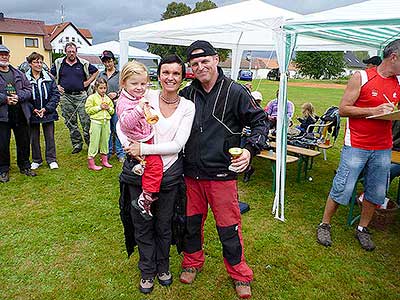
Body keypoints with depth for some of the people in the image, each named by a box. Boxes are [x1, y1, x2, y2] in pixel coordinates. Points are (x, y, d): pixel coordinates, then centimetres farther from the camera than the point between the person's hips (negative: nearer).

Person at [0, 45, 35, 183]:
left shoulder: (18, 74, 11)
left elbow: (28, 90, 6)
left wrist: (18, 97, -12)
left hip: (21, 114, 3)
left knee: (24, 142, 12)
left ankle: (24, 166, 29)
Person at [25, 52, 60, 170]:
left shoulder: (49, 78, -1)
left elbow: (56, 95, -3)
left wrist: (46, 108, -12)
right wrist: (33, 109, -14)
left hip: (48, 113, 1)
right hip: (32, 114, 0)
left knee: (50, 137, 8)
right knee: (34, 138, 12)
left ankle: (51, 159, 22)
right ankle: (36, 160, 27)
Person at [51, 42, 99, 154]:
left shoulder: (83, 63, 4)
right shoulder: (59, 63, 7)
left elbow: (96, 71, 15)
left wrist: (88, 82, 5)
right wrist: (56, 86, 4)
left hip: (81, 96, -2)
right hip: (66, 97, 2)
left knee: (86, 121, -5)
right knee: (70, 122, 6)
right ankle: (77, 144, 17)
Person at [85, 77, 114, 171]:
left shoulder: (108, 98, 12)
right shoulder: (91, 98, -3)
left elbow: (112, 111, 18)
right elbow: (88, 110, -9)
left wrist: (108, 108, -4)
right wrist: (99, 107, -14)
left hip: (106, 122, 5)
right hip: (96, 122, -5)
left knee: (105, 140, 11)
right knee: (94, 141, -2)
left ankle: (104, 160, 25)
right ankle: (91, 163, 5)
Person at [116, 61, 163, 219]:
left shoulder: (141, 98, 8)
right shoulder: (124, 102, -18)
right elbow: (127, 123, -32)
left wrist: (151, 116, 11)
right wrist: (139, 108, -39)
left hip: (148, 137, 9)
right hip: (139, 142, -9)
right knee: (155, 164, -18)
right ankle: (145, 200, -12)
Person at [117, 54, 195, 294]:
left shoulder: (187, 107, -4)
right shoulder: (146, 97, -5)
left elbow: (177, 144, -12)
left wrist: (143, 149, -19)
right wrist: (130, 147, -18)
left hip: (169, 174, 0)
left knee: (164, 226, 17)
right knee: (142, 226, 15)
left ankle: (163, 267, 43)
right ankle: (147, 272, 38)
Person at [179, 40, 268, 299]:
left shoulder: (235, 92, -6)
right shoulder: (187, 94, 5)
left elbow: (261, 121, -4)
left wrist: (250, 149, -19)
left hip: (221, 174, -4)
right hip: (191, 173, 4)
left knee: (229, 226, 6)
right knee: (192, 220, 17)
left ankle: (239, 273, 29)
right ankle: (192, 262, 41)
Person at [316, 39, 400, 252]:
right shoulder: (361, 78, -6)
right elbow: (343, 109, -9)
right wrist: (374, 111, -18)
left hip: (383, 149, 6)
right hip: (356, 146, -6)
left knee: (376, 192, 11)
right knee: (342, 189, -2)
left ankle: (362, 229, 30)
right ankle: (325, 225, 17)